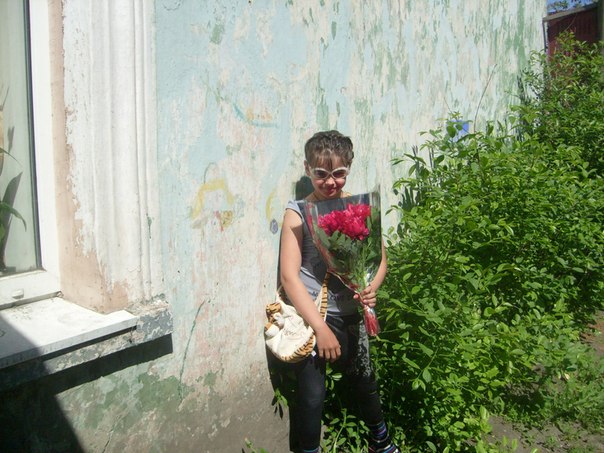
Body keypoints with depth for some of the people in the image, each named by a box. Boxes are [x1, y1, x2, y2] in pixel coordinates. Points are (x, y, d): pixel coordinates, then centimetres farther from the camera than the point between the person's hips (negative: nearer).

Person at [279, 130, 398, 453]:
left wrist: (371, 288, -17)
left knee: (364, 381, 20)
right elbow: (289, 275, -16)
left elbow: (379, 258, 5)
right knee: (312, 395, -1)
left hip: (351, 315, 4)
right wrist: (321, 328, -21)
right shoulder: (298, 213, -11)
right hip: (310, 317, -4)